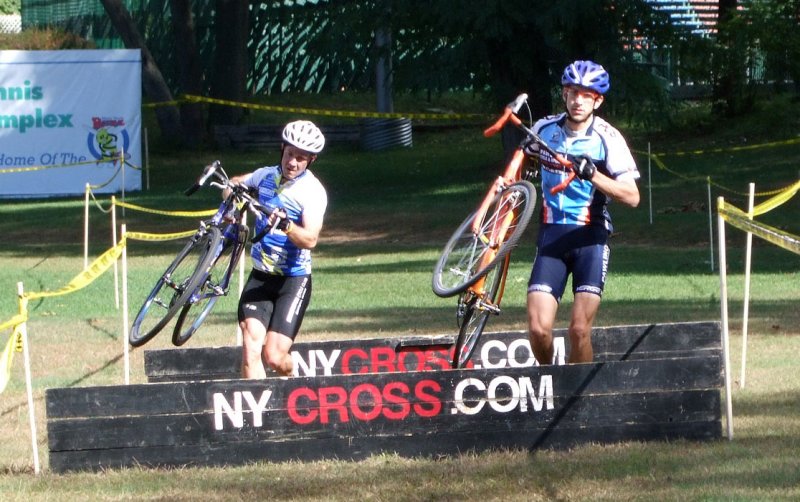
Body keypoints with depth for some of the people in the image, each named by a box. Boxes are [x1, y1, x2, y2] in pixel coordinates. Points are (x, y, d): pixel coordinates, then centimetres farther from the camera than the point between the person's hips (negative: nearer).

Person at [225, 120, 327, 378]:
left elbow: (310, 239, -27)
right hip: (260, 277, 5)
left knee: (274, 357, -10)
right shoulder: (266, 175, 4)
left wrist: (285, 224, -46)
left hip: (293, 280, -5)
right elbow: (236, 182, 26)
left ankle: (293, 379, 25)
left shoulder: (312, 190, -13)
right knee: (250, 349, -15)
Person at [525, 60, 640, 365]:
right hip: (551, 236, 2)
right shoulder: (544, 129, 3)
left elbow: (632, 197, -16)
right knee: (538, 328, -10)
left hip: (590, 238, -2)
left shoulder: (607, 139, -8)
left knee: (580, 329, -12)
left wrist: (592, 174, -27)